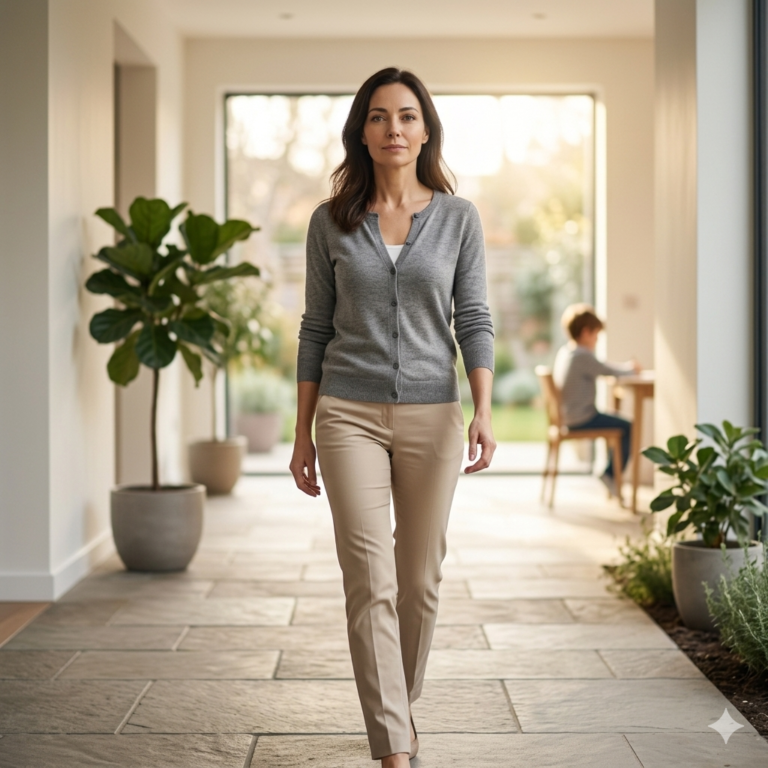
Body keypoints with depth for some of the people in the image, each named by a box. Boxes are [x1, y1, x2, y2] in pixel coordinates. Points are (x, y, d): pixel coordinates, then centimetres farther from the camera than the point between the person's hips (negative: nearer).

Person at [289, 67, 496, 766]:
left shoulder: (458, 217, 3)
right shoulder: (331, 222, 4)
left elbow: (474, 319, 1)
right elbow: (316, 329, 7)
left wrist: (484, 413, -12)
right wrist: (302, 434, 6)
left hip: (430, 416, 1)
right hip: (350, 416, -1)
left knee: (419, 581, 10)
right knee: (371, 582, -8)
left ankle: (400, 709, 32)